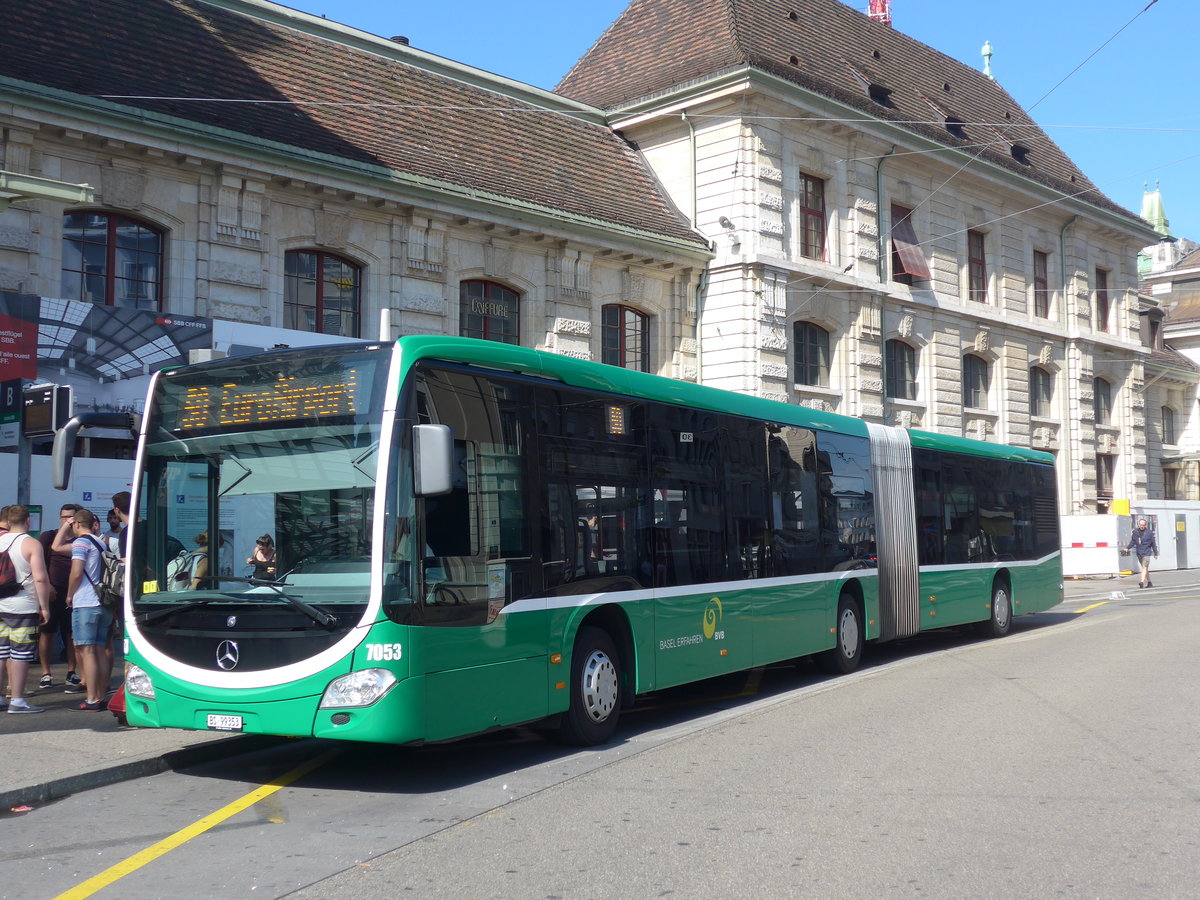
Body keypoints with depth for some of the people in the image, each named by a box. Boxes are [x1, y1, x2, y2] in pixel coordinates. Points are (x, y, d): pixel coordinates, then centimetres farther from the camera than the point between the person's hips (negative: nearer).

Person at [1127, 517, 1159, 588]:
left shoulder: (1149, 532, -4)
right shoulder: (1135, 532, 4)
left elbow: (1153, 543, 2)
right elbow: (1133, 541, 12)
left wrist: (1155, 553, 5)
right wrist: (1128, 548, -2)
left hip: (1146, 553, -4)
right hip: (1139, 553, 4)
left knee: (1144, 567, -15)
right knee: (1145, 568, 13)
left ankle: (1142, 581, -25)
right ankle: (1149, 582, 23)